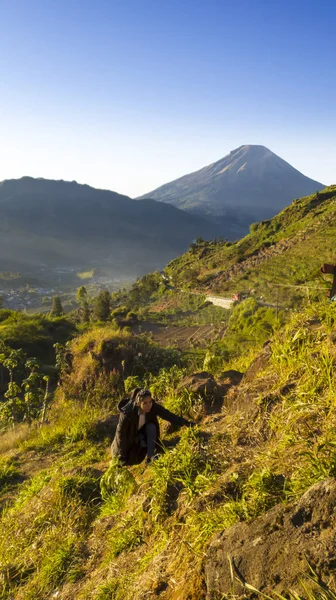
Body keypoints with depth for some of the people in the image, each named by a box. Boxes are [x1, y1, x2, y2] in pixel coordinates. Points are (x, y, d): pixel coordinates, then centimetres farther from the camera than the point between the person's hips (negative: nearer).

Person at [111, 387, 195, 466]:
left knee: (151, 427, -30)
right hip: (129, 435, -2)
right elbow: (121, 432, -27)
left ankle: (150, 457, -22)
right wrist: (122, 454, -21)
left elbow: (168, 415, -31)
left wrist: (186, 423, -43)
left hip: (142, 430, 2)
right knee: (124, 462, -3)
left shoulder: (153, 406, -29)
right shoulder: (127, 413, -37)